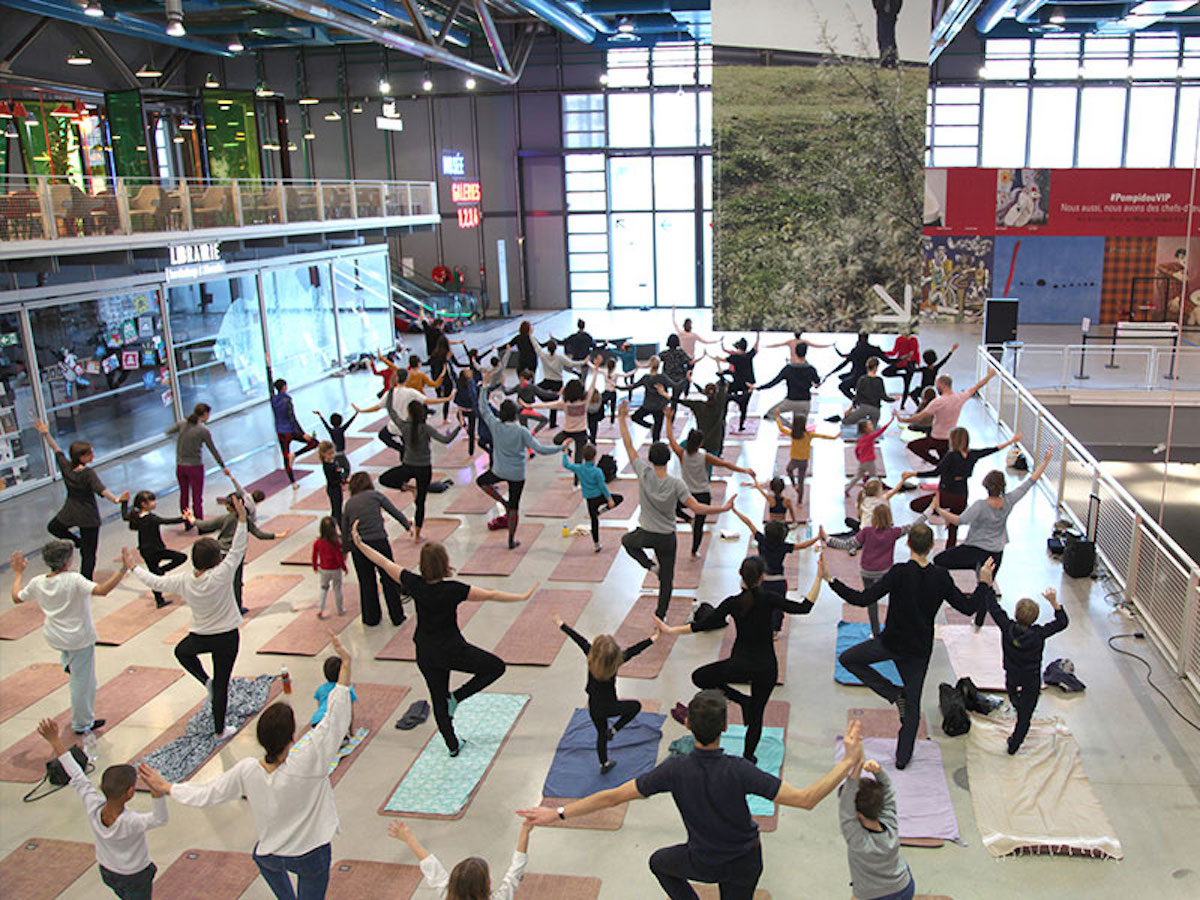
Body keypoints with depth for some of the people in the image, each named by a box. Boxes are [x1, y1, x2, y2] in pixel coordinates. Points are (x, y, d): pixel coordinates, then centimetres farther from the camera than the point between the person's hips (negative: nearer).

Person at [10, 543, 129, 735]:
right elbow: (102, 590, -40)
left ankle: (66, 661, 38)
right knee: (83, 681, 9)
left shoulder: (37, 582, -8)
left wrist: (18, 573, 22)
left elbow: (17, 598, 10)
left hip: (52, 638, 6)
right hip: (79, 639, -6)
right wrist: (123, 570, -39)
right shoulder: (74, 580, -26)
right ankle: (82, 724, 20)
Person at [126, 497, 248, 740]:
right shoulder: (220, 576, -23)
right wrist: (242, 519, -25)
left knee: (182, 651, 37)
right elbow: (237, 550, -23)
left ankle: (205, 680, 20)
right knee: (221, 684, 11)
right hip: (227, 637, -2)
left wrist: (132, 567, 15)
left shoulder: (183, 581, -13)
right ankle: (220, 730, 21)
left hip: (200, 637, 2)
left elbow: (155, 582, 1)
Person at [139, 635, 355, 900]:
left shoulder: (247, 771, -24)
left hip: (271, 856, 4)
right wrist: (346, 665, -34)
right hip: (312, 858, -4)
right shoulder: (307, 765, -35)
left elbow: (208, 794, -9)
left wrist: (166, 787, 8)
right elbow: (336, 719, -35)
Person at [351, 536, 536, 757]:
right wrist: (523, 597, -13)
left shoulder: (414, 584, -14)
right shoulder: (453, 590, -24)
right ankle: (456, 697, 7)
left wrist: (360, 544, 8)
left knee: (438, 699, 20)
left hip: (425, 654, 5)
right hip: (452, 651, -5)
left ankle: (452, 745, 29)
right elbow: (491, 595, -20)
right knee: (496, 666, 11)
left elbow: (384, 563, -3)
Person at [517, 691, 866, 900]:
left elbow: (614, 797, -23)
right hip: (745, 862, 0)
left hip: (703, 862, 0)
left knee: (659, 862, 31)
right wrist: (850, 761, -30)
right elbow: (805, 799, -34)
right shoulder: (738, 771, -33)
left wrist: (559, 813, -14)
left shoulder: (675, 769, -28)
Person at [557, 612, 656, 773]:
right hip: (609, 706, -4)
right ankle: (613, 730, 13)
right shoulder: (616, 662, -27)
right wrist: (652, 639, -13)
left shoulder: (591, 657, -20)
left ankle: (605, 764, 41)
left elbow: (578, 639, -11)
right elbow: (634, 650, -22)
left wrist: (561, 624, -3)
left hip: (593, 706, 4)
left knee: (601, 734, 25)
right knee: (636, 706, 20)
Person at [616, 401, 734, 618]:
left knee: (627, 541, 34)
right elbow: (697, 508, -22)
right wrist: (725, 508, -15)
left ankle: (650, 566, 13)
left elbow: (629, 446, -12)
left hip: (645, 534, 0)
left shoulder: (644, 473, -19)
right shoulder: (676, 484, -19)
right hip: (667, 538, 0)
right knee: (667, 578, 15)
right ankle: (660, 615, 21)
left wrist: (623, 419, -5)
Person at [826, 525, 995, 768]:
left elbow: (863, 599, -24)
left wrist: (829, 579, -22)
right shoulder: (941, 577, -10)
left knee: (848, 658, 17)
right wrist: (985, 584, 15)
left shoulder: (899, 573, -20)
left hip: (891, 643, -4)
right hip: (919, 650, 4)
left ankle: (894, 693, 8)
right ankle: (903, 756, 25)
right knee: (912, 703, 18)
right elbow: (968, 607, 0)